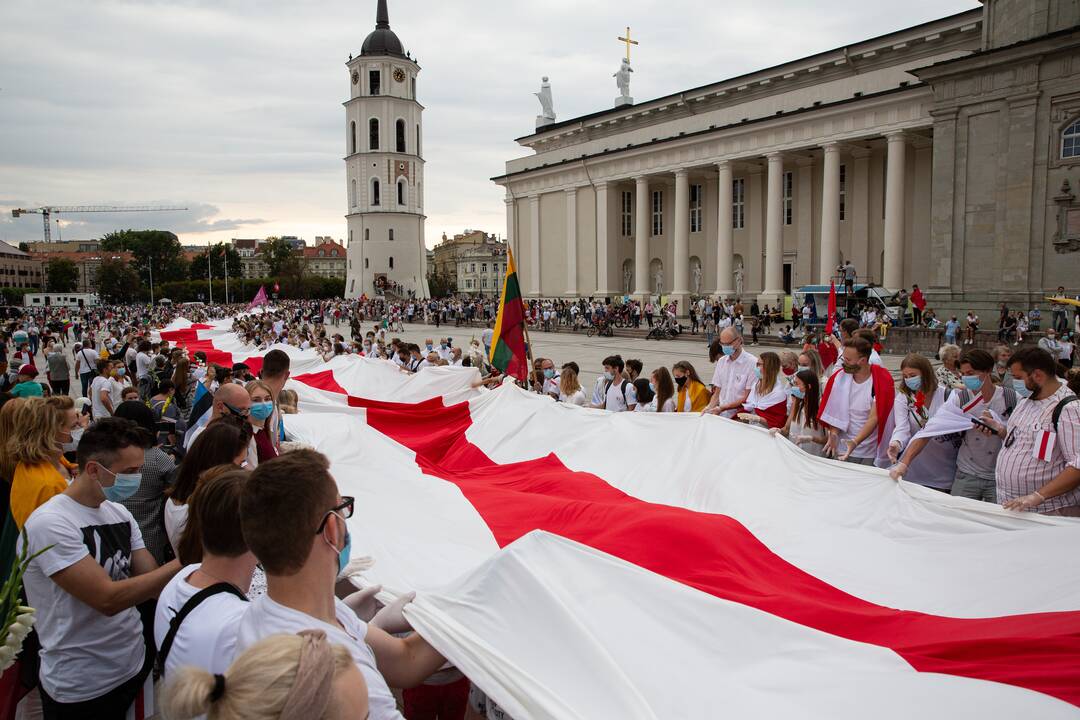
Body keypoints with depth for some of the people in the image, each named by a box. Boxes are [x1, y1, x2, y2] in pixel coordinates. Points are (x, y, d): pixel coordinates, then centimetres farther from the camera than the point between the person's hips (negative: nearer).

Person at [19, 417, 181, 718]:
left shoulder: (119, 512, 2)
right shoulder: (50, 523, -20)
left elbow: (154, 583, 2)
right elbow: (108, 599, -26)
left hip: (136, 663, 6)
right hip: (81, 688, -6)